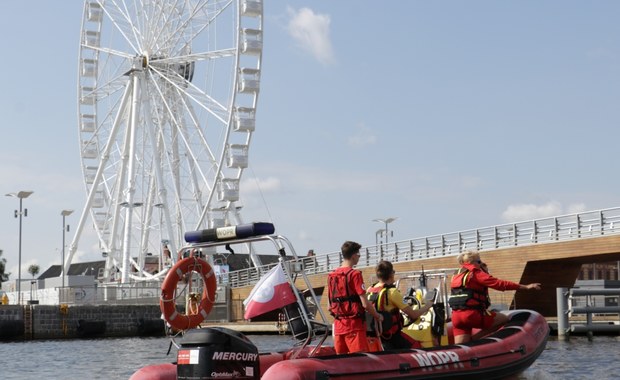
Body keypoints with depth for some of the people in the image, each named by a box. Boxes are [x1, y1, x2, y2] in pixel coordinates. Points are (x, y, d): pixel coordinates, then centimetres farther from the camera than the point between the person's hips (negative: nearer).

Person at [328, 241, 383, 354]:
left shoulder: (331, 275, 10)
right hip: (354, 324, -7)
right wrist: (378, 316, 1)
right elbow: (365, 304, -13)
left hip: (338, 325, 7)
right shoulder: (355, 274, -10)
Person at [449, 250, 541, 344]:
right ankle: (473, 339, -3)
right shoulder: (475, 273, -4)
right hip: (472, 314, -8)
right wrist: (525, 287, -10)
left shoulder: (457, 276, 20)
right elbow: (498, 283, -10)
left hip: (456, 315, 8)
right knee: (504, 319, 6)